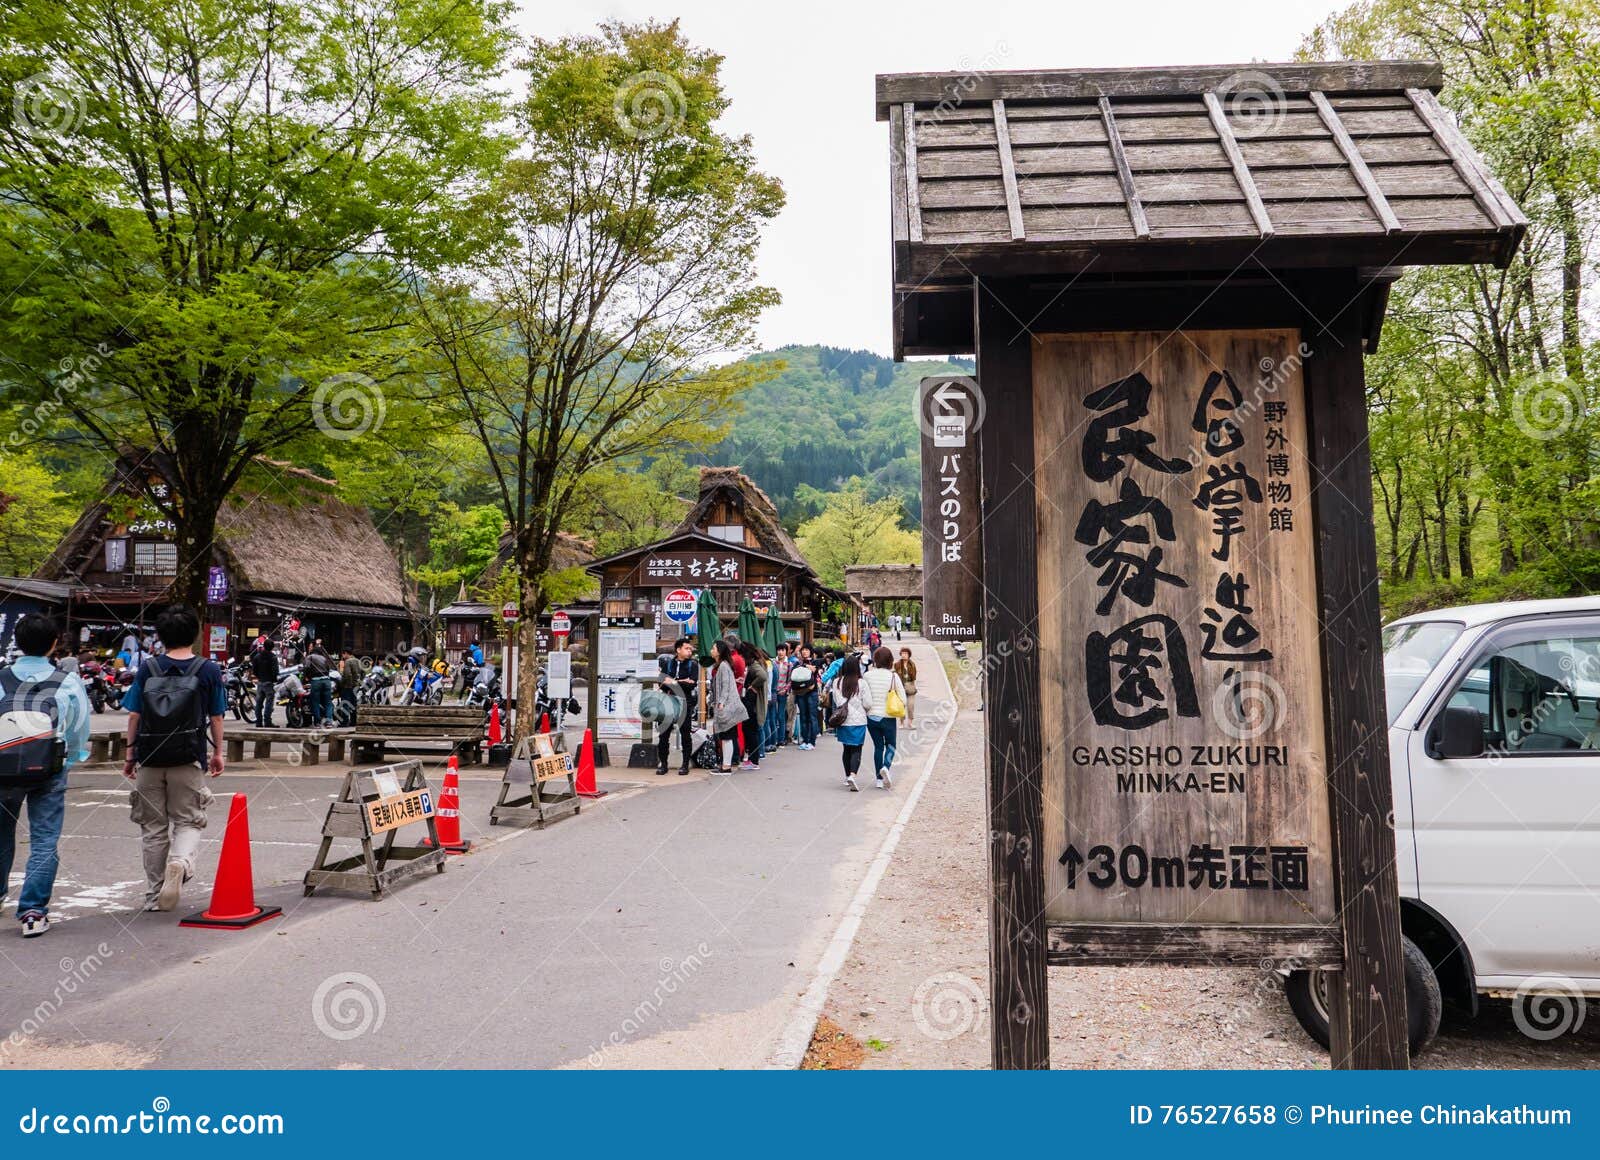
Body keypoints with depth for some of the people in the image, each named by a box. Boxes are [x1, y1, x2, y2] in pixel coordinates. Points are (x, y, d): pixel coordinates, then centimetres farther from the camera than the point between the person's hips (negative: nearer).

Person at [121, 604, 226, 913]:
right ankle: (180, 861, -23)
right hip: (189, 760, -1)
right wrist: (218, 753, 11)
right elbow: (216, 717, 1)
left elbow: (134, 716, 1)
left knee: (153, 826, 12)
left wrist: (130, 754, 10)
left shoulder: (147, 669, 1)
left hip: (149, 759, 2)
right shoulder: (209, 670, -2)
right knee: (188, 821, 8)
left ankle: (154, 896, 19)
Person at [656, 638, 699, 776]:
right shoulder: (667, 663, 9)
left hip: (685, 703, -2)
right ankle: (663, 764, 10)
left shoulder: (693, 664, 3)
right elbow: (662, 682, 0)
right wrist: (683, 682, -12)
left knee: (685, 734, 2)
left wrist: (674, 682, -12)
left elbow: (693, 684, -10)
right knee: (664, 734, 1)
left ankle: (685, 764, 10)